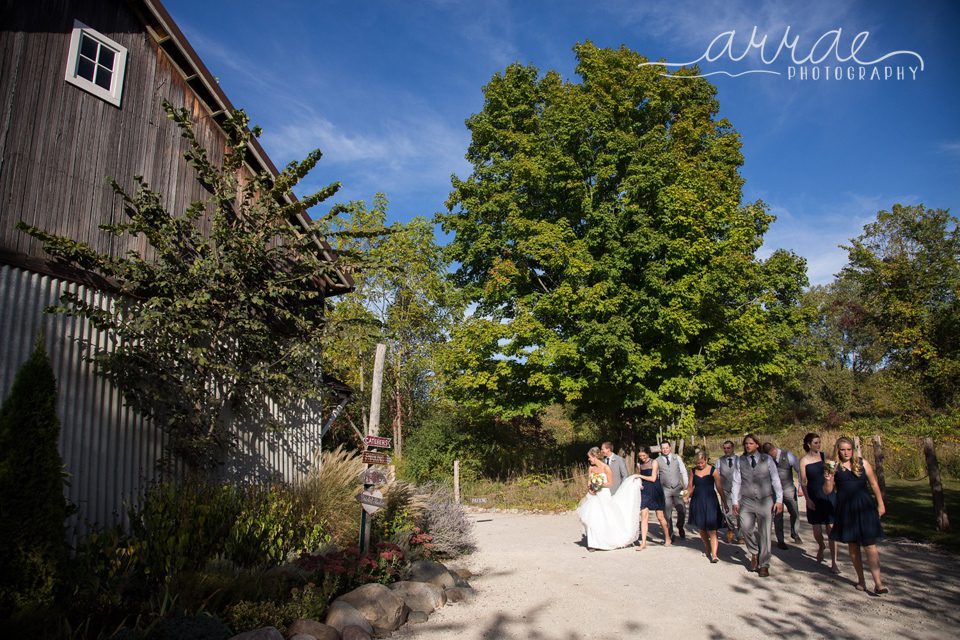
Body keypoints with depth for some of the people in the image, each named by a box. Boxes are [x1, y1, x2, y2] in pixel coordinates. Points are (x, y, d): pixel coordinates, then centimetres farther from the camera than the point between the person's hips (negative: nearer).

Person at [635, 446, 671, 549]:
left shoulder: (654, 462, -5)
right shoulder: (639, 465, 9)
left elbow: (653, 478, -11)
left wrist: (640, 476, -9)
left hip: (655, 491, -3)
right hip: (645, 491, 3)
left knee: (660, 517, 5)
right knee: (644, 516, -6)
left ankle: (668, 538, 25)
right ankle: (643, 543, -5)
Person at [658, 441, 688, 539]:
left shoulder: (677, 458, 7)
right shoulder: (658, 461, 2)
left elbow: (683, 471, 8)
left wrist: (686, 486, 2)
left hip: (677, 488, 1)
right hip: (665, 490, -1)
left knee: (682, 510, -9)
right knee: (667, 513, 1)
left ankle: (680, 528, 18)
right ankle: (670, 533, 15)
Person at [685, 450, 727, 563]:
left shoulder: (713, 471, -5)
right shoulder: (693, 471, 6)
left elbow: (719, 487, -3)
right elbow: (690, 486, 11)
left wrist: (724, 502, -3)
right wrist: (687, 497, -2)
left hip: (710, 502, -4)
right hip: (697, 502, 4)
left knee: (712, 530, -7)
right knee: (700, 528, 12)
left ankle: (714, 555, -9)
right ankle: (707, 548, 33)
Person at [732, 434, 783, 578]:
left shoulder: (767, 459, 2)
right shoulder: (740, 461, 4)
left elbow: (775, 480, 3)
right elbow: (736, 482, 5)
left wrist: (779, 500, -3)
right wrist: (735, 501, 1)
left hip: (765, 501, 0)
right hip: (747, 501, 0)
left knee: (764, 533, 3)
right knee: (745, 528, -17)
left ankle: (764, 565, 17)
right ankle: (754, 553, 11)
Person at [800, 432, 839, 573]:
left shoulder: (824, 455, 1)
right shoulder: (804, 460, -3)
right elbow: (803, 482, -2)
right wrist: (807, 499, -8)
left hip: (828, 496, 1)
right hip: (814, 498, 0)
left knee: (831, 529, -2)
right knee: (816, 529, 8)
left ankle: (833, 563, 5)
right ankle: (821, 546, 42)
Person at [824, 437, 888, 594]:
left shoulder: (862, 463, 2)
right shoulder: (834, 466, 1)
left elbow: (873, 484, 9)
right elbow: (828, 490, 2)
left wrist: (880, 504, 8)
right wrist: (828, 479, -17)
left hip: (864, 508, -1)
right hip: (846, 509, 1)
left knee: (870, 545, -5)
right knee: (853, 545, 10)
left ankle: (878, 584, -5)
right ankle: (861, 579, 23)